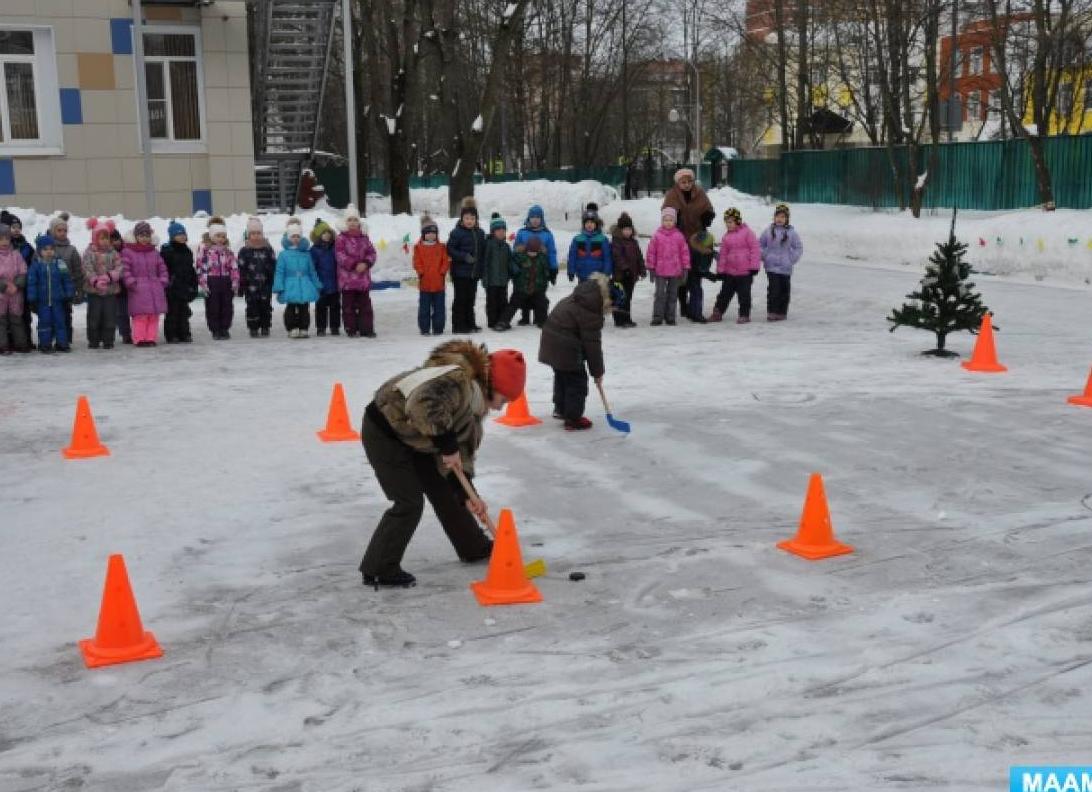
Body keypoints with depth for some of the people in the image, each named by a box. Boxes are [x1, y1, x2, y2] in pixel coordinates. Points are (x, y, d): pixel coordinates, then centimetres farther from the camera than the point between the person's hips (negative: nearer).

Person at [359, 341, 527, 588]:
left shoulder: (477, 398, 3)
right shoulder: (457, 381, -29)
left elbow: (465, 446, 5)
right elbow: (424, 406, -45)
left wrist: (466, 493, -2)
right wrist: (447, 444, -33)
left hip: (412, 438, 10)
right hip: (384, 433, -10)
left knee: (445, 491, 16)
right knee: (409, 503, -10)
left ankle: (474, 548, 31)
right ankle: (379, 570, 1)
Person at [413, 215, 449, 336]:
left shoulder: (441, 247, 5)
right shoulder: (418, 247, 1)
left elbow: (446, 261, 2)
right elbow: (417, 263, -2)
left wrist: (442, 272, -9)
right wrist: (421, 272, -12)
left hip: (439, 282, 1)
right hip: (424, 282, -1)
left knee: (439, 307, 5)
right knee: (424, 308, 5)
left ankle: (438, 328, 13)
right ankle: (424, 329, 12)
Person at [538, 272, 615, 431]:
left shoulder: (579, 298, 7)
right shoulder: (590, 312, -22)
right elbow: (592, 344, -17)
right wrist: (597, 371, -7)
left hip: (551, 341, 10)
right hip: (564, 346, -10)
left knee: (562, 375, 26)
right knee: (577, 380, 2)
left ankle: (560, 409, 43)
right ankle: (573, 419, 9)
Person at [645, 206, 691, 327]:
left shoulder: (679, 235, 0)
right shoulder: (657, 235, -2)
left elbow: (685, 252, 4)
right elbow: (651, 252, 2)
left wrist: (685, 268, 2)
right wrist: (651, 268, 1)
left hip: (675, 271, 1)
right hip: (660, 271, -1)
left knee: (672, 294, 10)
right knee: (660, 294, -1)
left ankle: (670, 317, 17)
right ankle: (657, 317, 4)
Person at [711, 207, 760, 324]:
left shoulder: (747, 232, -6)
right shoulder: (726, 236, 8)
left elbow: (754, 249, -8)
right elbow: (723, 254, 11)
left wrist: (754, 266, -11)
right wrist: (720, 270, 7)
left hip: (745, 271, -5)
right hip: (729, 271, 5)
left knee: (744, 294, 3)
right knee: (725, 293, 11)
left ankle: (744, 315, 13)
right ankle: (718, 313, 18)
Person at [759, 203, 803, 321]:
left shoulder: (791, 232, -1)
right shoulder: (769, 231, 2)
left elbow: (799, 248, 6)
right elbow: (760, 245, 13)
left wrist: (791, 260, -3)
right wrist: (765, 257, 2)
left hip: (785, 268, 1)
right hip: (771, 267, -1)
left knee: (784, 291, 6)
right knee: (773, 289, -8)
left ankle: (782, 313, 16)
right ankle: (771, 313, -3)